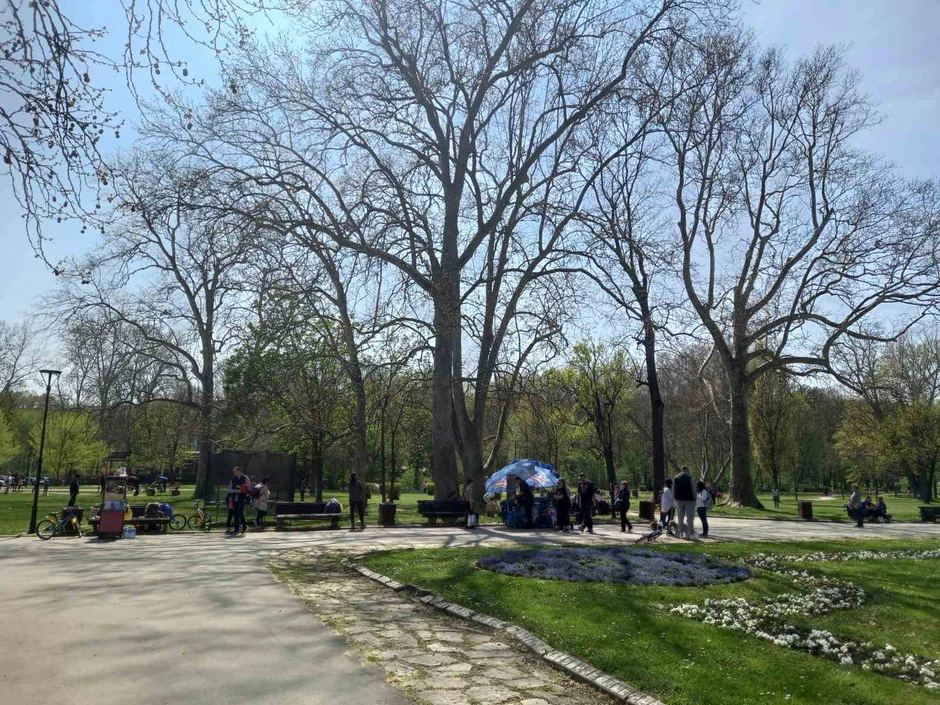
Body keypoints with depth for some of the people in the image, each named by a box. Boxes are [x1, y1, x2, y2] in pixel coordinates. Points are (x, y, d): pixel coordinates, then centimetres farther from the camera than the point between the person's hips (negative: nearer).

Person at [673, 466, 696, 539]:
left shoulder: (675, 478, 5)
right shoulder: (689, 478, -9)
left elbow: (673, 490, 7)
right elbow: (693, 489, -10)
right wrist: (694, 498, 0)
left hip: (679, 499, 4)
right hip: (689, 499, -4)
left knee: (680, 517, 9)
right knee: (690, 517, 0)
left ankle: (680, 533, 9)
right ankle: (691, 533, -4)